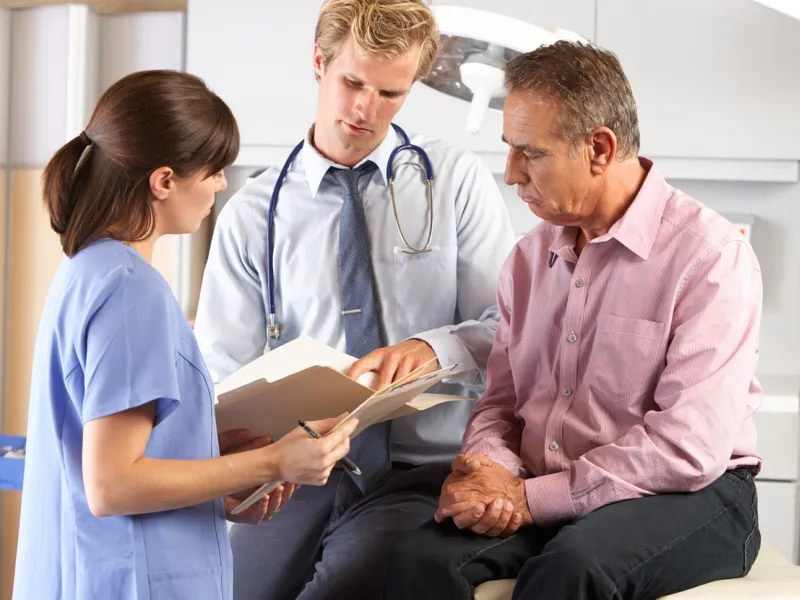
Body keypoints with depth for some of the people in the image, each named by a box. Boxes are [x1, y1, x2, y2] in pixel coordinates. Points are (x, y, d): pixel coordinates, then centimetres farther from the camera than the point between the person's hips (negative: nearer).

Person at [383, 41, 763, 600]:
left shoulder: (711, 254, -11)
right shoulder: (530, 258, 12)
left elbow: (688, 448, -19)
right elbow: (500, 403, 14)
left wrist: (532, 496, -18)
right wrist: (485, 472, -10)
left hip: (690, 498, -5)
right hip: (543, 497, 5)